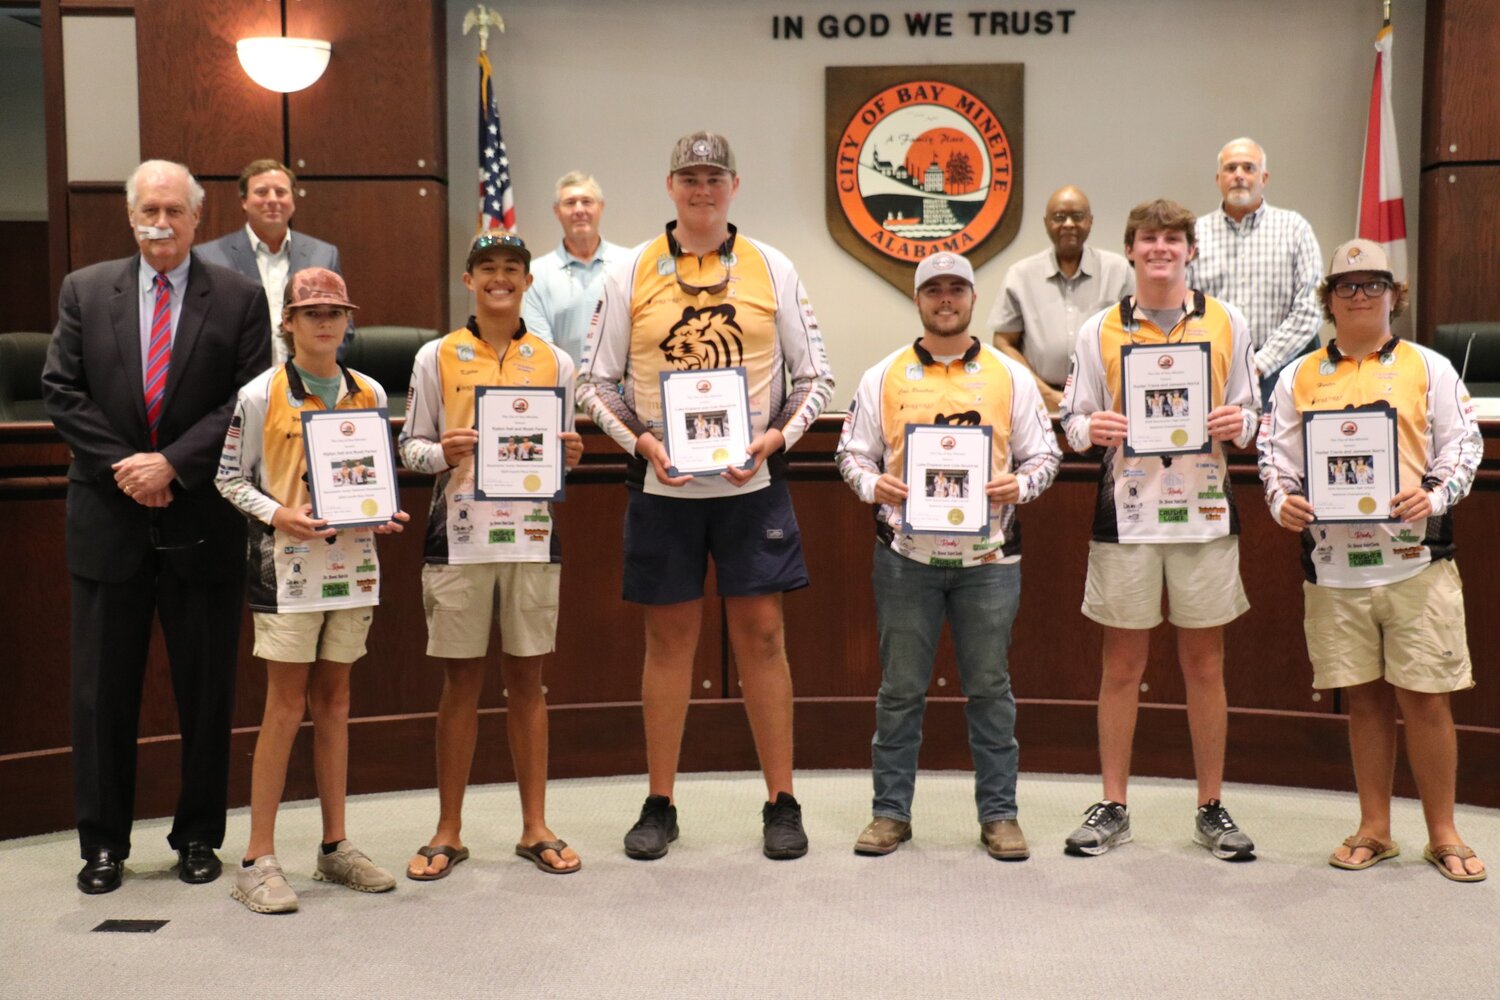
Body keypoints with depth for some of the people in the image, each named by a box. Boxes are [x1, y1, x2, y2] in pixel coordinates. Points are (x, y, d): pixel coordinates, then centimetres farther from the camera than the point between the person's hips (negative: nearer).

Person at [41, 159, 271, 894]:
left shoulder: (238, 299, 1)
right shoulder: (84, 290, 8)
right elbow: (61, 392, 3)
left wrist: (172, 464, -13)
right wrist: (124, 465, -9)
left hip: (202, 521, -1)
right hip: (109, 516, 2)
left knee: (206, 688, 7)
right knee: (102, 688, 7)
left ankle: (198, 836, 21)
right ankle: (103, 841, 19)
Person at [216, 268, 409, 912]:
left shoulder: (369, 394, 7)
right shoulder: (260, 395, -5)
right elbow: (230, 478, -1)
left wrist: (385, 516, -2)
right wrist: (278, 514, -17)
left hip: (352, 557, 4)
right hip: (285, 562, -4)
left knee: (334, 699, 11)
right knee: (285, 704, -4)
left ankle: (335, 847, 20)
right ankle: (259, 859, 4)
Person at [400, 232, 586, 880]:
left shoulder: (555, 362, 9)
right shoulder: (436, 357, 4)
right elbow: (410, 446, 6)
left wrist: (570, 456, -7)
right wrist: (442, 452, -15)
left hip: (531, 537, 1)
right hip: (459, 538, -1)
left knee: (527, 679, 7)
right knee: (461, 680, 4)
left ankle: (535, 826, 17)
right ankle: (448, 832, 15)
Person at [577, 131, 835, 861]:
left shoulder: (773, 270, 5)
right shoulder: (630, 274, 4)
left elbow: (814, 377, 7)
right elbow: (596, 381, 5)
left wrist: (776, 435, -9)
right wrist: (640, 440, -10)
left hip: (752, 482, 0)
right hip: (663, 486, 0)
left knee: (762, 634, 2)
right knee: (668, 638, 6)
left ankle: (781, 803, 13)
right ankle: (659, 806, 17)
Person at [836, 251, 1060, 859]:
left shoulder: (1011, 376, 8)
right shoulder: (884, 377, 9)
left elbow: (1045, 454, 9)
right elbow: (852, 452, 10)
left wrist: (1020, 484, -11)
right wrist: (873, 484, -11)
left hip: (988, 555, 0)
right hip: (906, 553, 0)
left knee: (990, 688, 5)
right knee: (900, 689, 5)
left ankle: (998, 813, 15)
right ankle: (891, 811, 15)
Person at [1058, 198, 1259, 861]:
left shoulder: (1226, 324, 7)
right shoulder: (1099, 331, 6)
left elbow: (1248, 416, 11)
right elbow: (1073, 421, 7)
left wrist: (1238, 424, -11)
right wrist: (1091, 429, -15)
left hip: (1204, 508, 1)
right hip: (1125, 511, 0)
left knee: (1205, 664, 7)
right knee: (1122, 664, 5)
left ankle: (1211, 809, 18)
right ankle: (1112, 807, 16)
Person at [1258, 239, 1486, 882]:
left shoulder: (1429, 368, 7)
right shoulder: (1299, 378, 11)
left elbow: (1463, 447, 4)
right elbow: (1277, 456, 11)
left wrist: (1435, 496, -14)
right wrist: (1282, 502, -9)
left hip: (1416, 558, -1)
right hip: (1334, 562, 2)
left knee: (1425, 698, 0)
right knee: (1364, 697, 9)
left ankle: (1443, 835, 14)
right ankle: (1374, 830, 21)